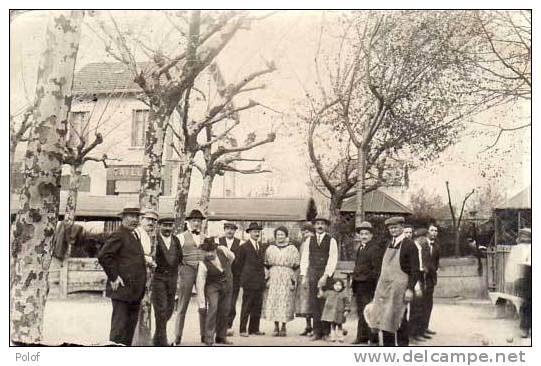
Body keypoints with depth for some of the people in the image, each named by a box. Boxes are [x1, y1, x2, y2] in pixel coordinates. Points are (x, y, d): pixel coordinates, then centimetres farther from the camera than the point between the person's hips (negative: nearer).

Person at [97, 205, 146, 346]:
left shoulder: (134, 235, 18)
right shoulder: (118, 236, -11)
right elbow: (103, 256, -20)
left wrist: (147, 262, 13)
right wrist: (113, 277, -19)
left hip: (135, 292, 9)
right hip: (122, 289, -9)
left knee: (131, 325, 14)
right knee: (119, 326, -6)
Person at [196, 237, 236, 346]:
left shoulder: (222, 250, -19)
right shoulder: (203, 264, -28)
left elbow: (232, 257, 6)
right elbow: (200, 285, -25)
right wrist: (202, 305, -26)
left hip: (227, 283, 4)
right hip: (212, 286, -4)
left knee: (224, 311, 8)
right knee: (212, 309, -20)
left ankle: (221, 337, 22)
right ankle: (209, 338, -12)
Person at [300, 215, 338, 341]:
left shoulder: (331, 241, 1)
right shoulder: (309, 240, 11)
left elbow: (332, 260, -5)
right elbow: (304, 258, 10)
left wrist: (325, 276, -13)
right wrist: (304, 276, 1)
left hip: (326, 273, -3)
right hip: (312, 273, 3)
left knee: (325, 303, -3)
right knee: (314, 303, 1)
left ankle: (326, 332, 5)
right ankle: (317, 332, 6)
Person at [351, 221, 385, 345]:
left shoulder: (376, 248, -10)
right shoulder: (360, 248, 18)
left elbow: (377, 268, -14)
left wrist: (376, 282, -18)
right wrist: (353, 278, 16)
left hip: (368, 284, -9)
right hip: (359, 284, 9)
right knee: (360, 311, 13)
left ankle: (373, 339, 1)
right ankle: (362, 337, 20)